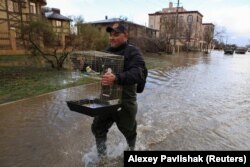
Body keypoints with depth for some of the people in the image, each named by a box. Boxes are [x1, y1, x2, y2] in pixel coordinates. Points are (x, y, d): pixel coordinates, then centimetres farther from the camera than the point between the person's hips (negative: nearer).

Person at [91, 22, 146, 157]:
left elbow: (136, 74, -30)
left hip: (125, 101, -5)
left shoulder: (133, 52, -13)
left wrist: (116, 78, -46)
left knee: (128, 130, 18)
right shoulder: (107, 51, 10)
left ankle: (132, 149, 50)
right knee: (97, 128, 13)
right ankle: (101, 155, 36)